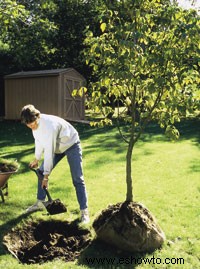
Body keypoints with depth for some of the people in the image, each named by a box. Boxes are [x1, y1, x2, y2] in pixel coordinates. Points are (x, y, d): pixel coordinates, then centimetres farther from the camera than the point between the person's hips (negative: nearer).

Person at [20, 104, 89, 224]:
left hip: (71, 145, -8)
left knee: (77, 179, -14)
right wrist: (37, 159, 12)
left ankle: (84, 211, -8)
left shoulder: (50, 125, -37)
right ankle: (40, 202, 22)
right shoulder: (35, 123, -13)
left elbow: (49, 151, -35)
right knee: (41, 172, 6)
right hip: (57, 147, 8)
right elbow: (39, 141, 6)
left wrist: (46, 175, -29)